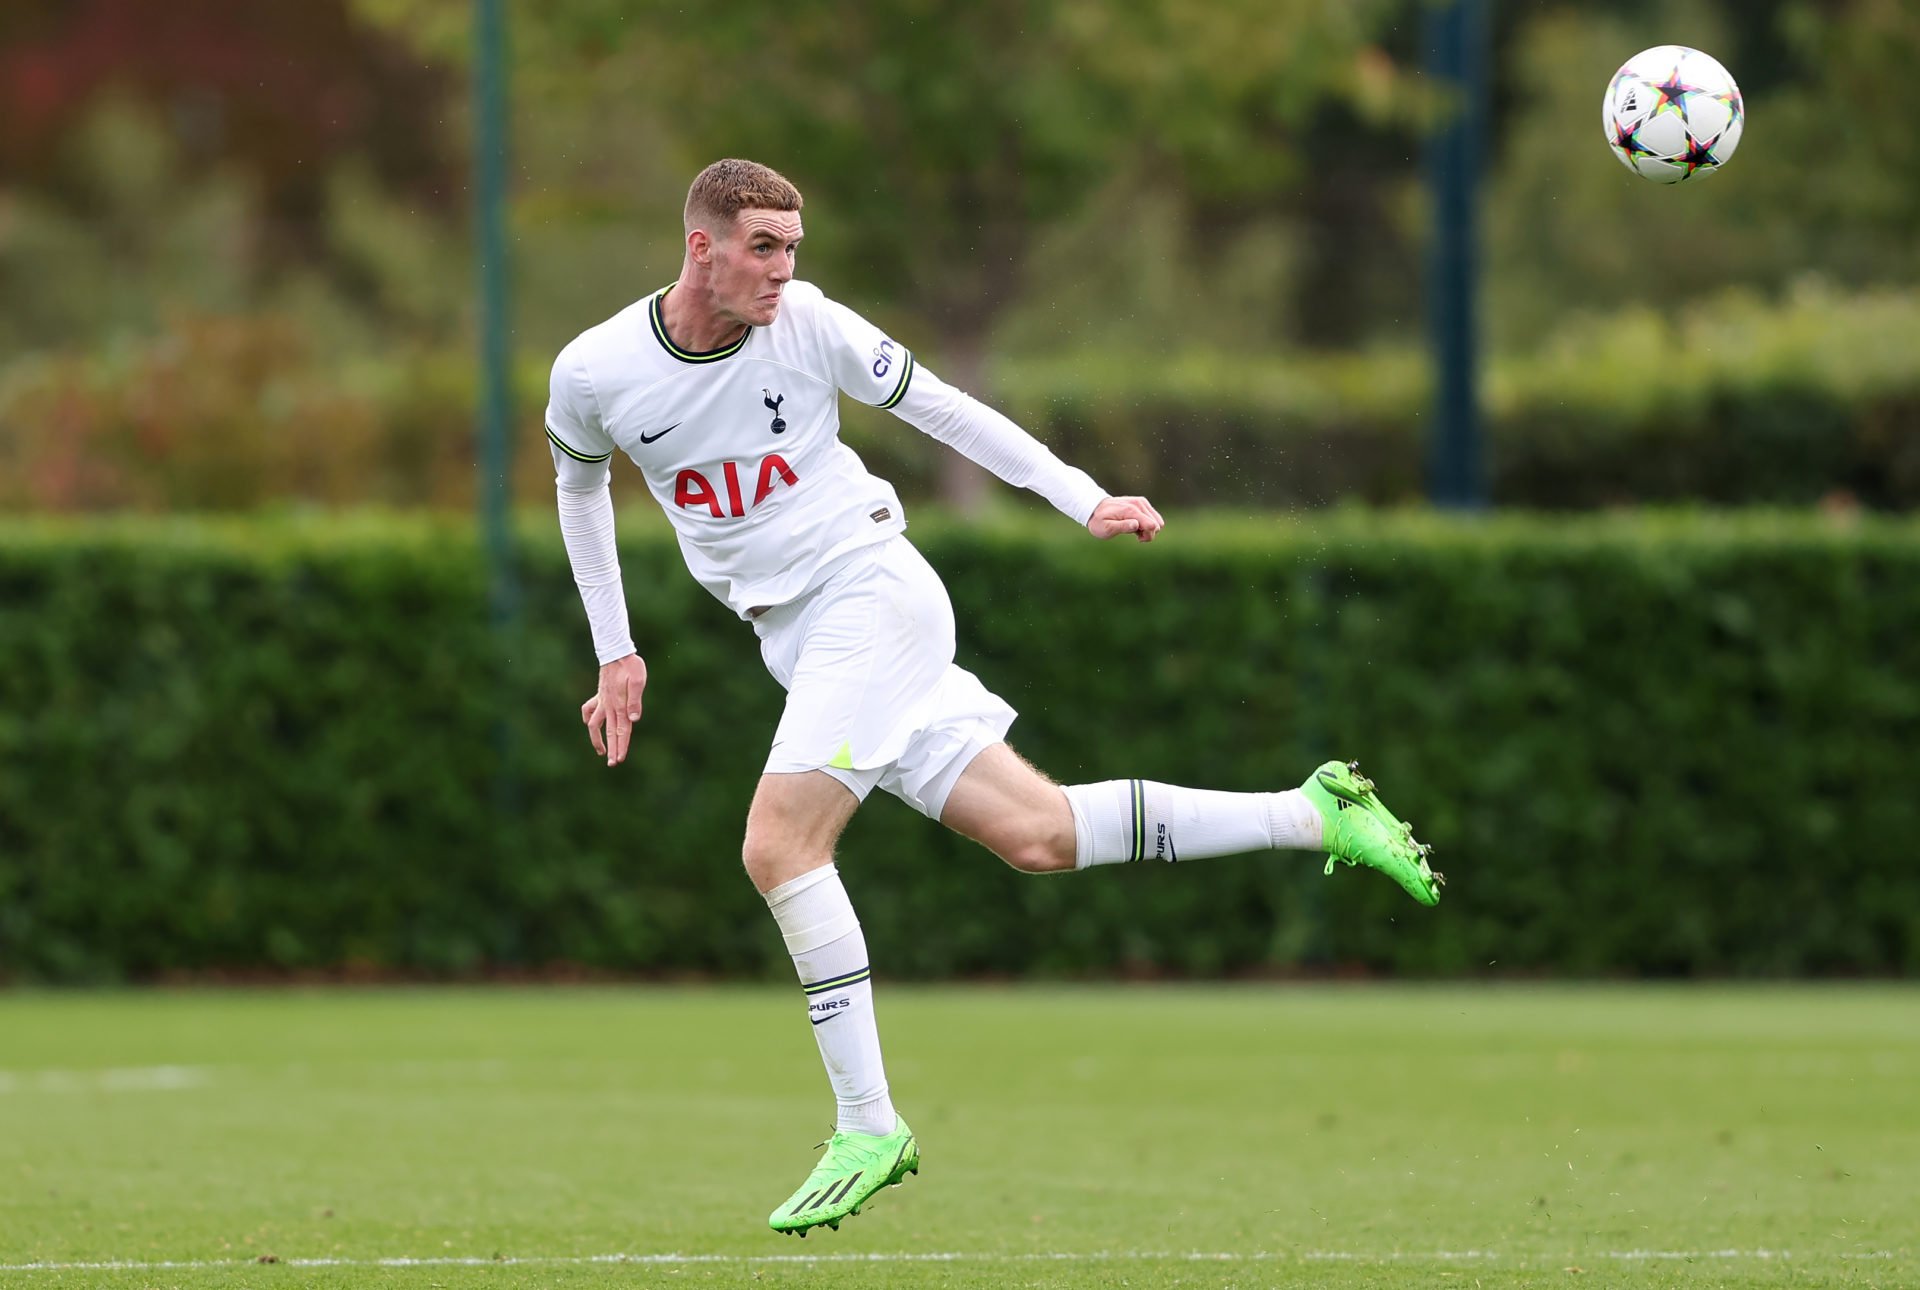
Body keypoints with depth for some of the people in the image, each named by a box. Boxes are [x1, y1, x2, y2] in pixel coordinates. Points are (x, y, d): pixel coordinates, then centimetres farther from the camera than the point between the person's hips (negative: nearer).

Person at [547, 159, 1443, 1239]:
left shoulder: (806, 323, -8)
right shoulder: (595, 374, -1)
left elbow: (937, 405, 1)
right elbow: (580, 481, 18)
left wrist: (1085, 499, -3)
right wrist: (616, 651, 19)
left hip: (869, 591, -4)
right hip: (798, 637, 4)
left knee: (780, 844, -20)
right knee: (1039, 835, -1)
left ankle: (869, 1126, -11)